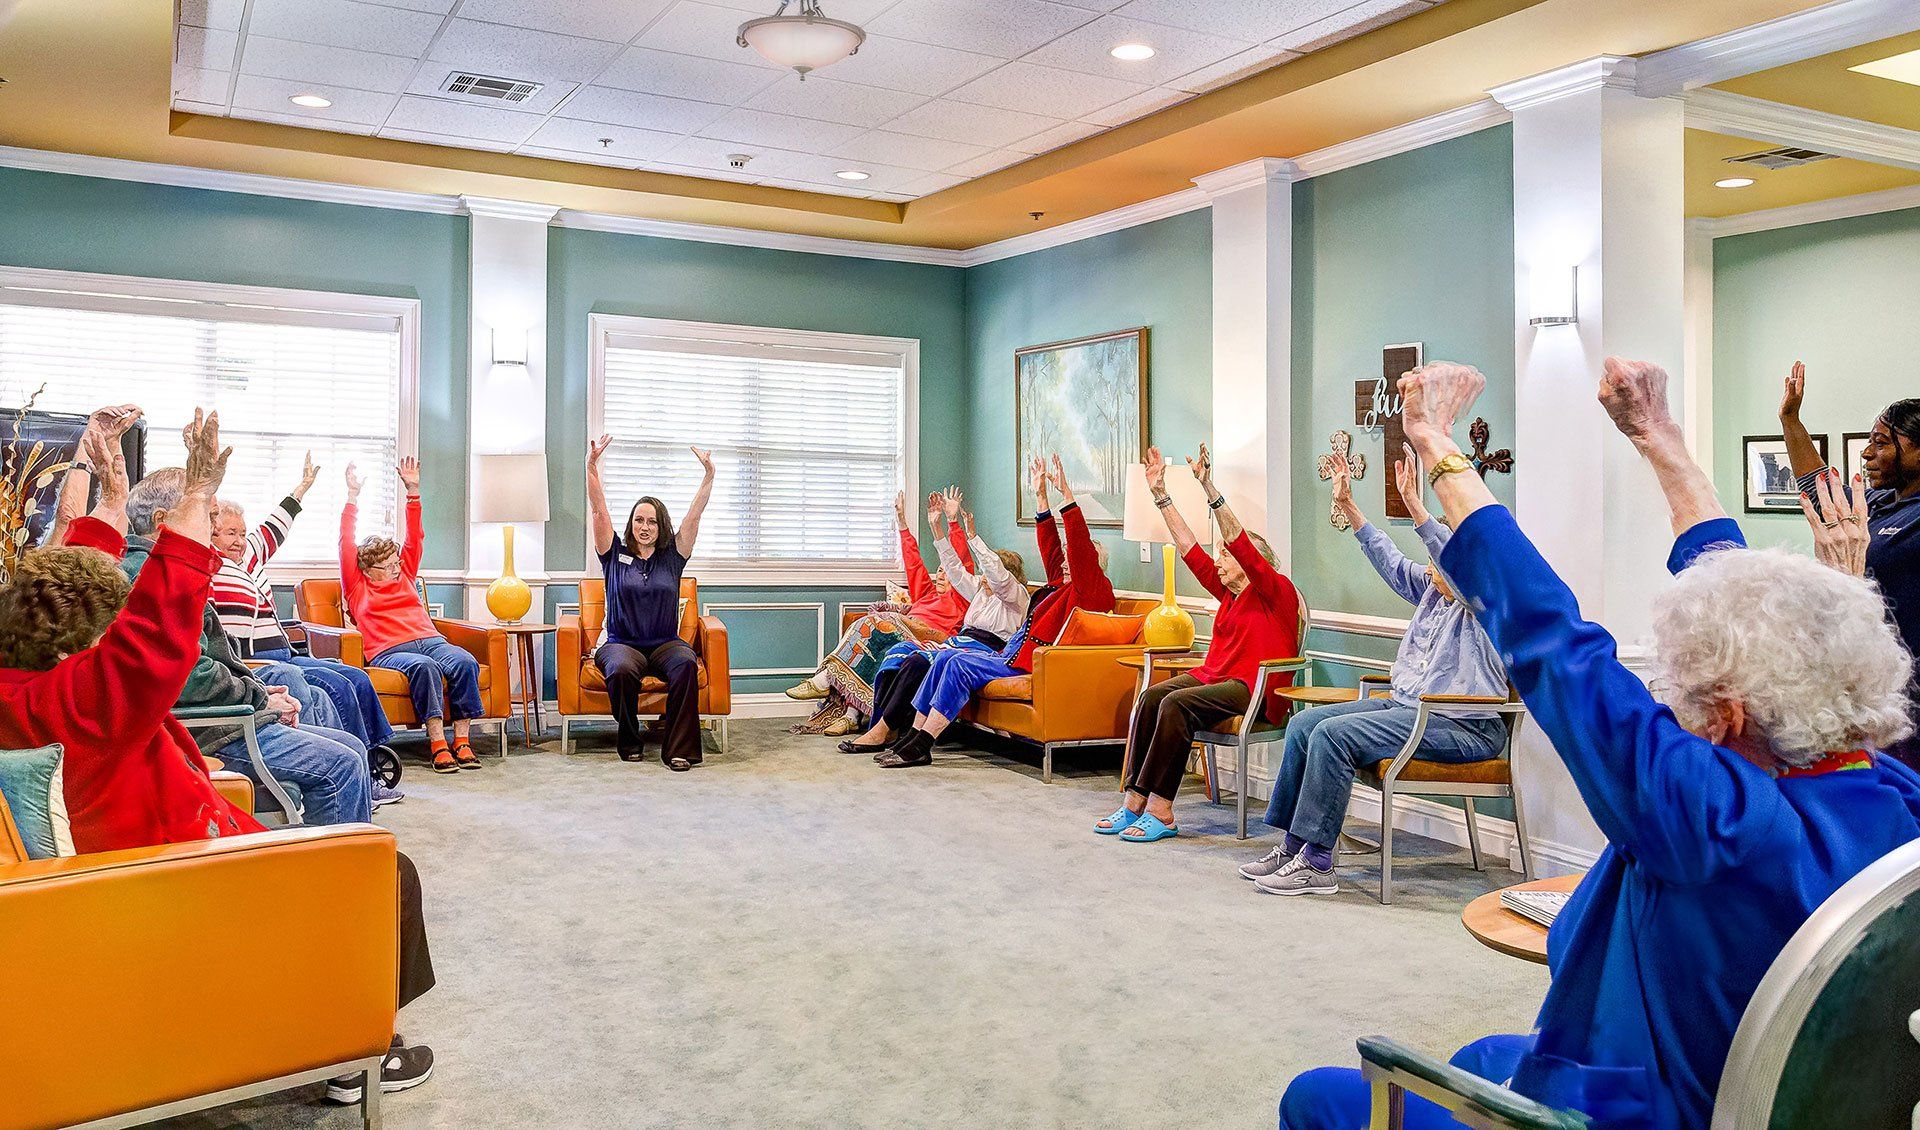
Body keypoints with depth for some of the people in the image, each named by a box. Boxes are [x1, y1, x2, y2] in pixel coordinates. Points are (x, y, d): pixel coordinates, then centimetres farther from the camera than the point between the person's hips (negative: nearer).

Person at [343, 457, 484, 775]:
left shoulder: (405, 577, 29)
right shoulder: (356, 587, 18)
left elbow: (415, 538, 27)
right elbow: (346, 545, 12)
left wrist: (413, 491, 21)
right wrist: (352, 497, 11)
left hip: (429, 639, 4)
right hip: (388, 650, -4)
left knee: (465, 662, -29)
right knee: (423, 666, -38)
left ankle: (462, 741, -29)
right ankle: (438, 744, -39)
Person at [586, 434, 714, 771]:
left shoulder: (672, 556, 11)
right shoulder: (615, 553, 10)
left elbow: (694, 515, 3)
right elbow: (598, 509, 0)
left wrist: (709, 475, -8)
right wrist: (592, 465, -11)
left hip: (665, 644, 1)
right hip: (621, 643, -1)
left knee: (686, 663, -33)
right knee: (623, 670, -36)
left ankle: (678, 748, -30)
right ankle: (629, 741, -14)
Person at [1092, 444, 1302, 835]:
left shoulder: (1277, 591, -2)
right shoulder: (1228, 592, 19)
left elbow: (1239, 542, -16)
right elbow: (1190, 550, 17)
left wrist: (1209, 488, -24)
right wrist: (1160, 494, 13)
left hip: (1254, 688, -7)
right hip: (1214, 674, 8)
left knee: (1176, 703, -30)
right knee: (1151, 696, -20)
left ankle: (1160, 812, -29)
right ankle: (1134, 800, -24)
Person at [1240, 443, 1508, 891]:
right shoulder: (1433, 589, 13)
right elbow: (1391, 563, 16)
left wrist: (1412, 501, -34)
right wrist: (1348, 505, 11)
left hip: (1462, 726, -10)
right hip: (1408, 704, 10)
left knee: (1334, 734, -26)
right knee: (1304, 723, -2)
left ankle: (1317, 862, -20)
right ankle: (1293, 843, 0)